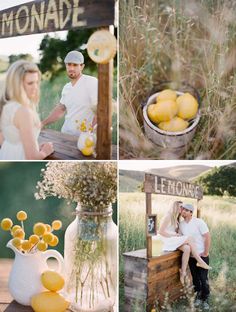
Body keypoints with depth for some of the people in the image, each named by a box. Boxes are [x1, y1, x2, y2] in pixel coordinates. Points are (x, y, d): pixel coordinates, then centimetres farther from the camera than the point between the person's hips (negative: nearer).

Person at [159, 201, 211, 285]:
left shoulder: (176, 219, 19)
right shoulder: (168, 216, -9)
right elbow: (161, 231, -14)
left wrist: (178, 235, -2)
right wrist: (174, 235, -15)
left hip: (175, 240, 8)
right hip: (168, 241, -8)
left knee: (187, 248, -22)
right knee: (189, 238, -23)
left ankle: (183, 272, -20)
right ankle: (200, 261, -17)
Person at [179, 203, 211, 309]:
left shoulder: (199, 222, -16)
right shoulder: (181, 224, 0)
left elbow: (207, 237, -14)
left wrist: (206, 253, -12)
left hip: (202, 256, -4)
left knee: (203, 278, 1)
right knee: (195, 278, 12)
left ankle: (205, 299, 17)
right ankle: (198, 296, 29)